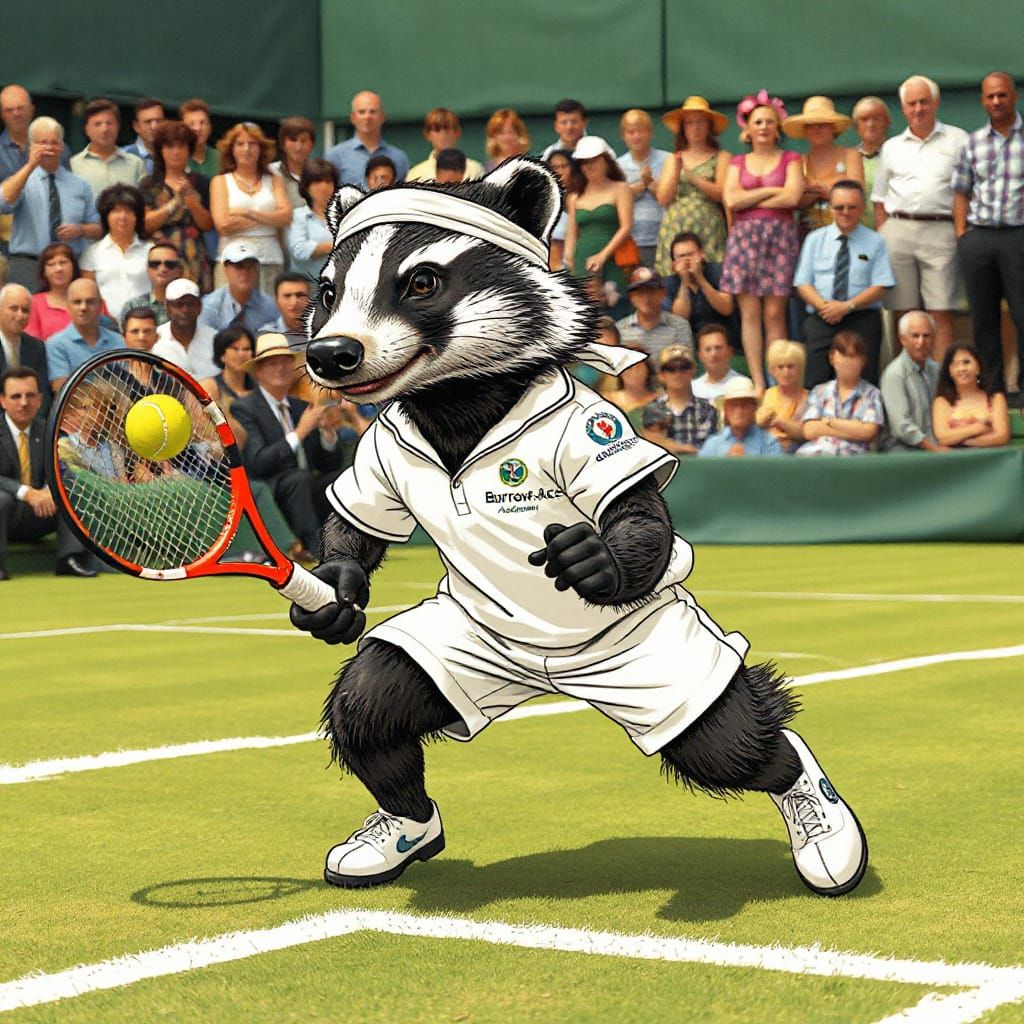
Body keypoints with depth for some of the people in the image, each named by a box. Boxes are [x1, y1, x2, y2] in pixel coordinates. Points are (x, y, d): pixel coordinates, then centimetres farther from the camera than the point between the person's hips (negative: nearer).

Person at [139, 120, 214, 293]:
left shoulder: (199, 182, 11)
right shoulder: (149, 185, 8)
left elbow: (207, 225, 6)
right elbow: (145, 224, -4)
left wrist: (191, 201, -9)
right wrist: (175, 202, -10)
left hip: (194, 260, 1)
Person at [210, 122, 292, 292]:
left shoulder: (274, 181, 16)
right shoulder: (220, 181, 11)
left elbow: (286, 217, 2)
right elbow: (223, 225, -2)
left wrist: (250, 213, -7)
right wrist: (269, 218, 1)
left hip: (270, 260, 1)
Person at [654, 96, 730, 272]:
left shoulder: (720, 157, 8)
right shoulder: (673, 160, 17)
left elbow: (722, 194, -4)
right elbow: (663, 198, 8)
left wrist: (693, 178, -14)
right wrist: (676, 169, -3)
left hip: (708, 231, -2)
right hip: (675, 231, 2)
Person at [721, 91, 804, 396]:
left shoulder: (790, 159, 10)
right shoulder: (738, 163, 16)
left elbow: (792, 197, -7)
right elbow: (731, 200, 0)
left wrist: (749, 199, -3)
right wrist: (770, 191, -2)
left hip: (780, 235, -2)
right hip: (744, 235, 2)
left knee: (775, 313, -6)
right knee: (750, 313, -4)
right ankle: (758, 384, -3)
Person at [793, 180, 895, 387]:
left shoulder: (874, 242, 8)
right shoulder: (814, 240, 14)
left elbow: (879, 288, 0)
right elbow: (803, 284, 8)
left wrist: (848, 306, -14)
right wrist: (824, 306, -11)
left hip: (862, 319, -1)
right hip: (821, 320, 1)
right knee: (815, 384, -14)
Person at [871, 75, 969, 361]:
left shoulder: (957, 140, 10)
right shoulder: (892, 147, 18)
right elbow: (880, 199, 18)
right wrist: (881, 238, 5)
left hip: (940, 230, -3)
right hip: (898, 230, 3)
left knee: (941, 314, -7)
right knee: (903, 313, 2)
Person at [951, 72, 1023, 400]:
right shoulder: (973, 143, 11)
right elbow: (961, 192, 14)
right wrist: (961, 234, 4)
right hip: (978, 236, 4)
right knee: (983, 318, 7)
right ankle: (992, 386, 15)